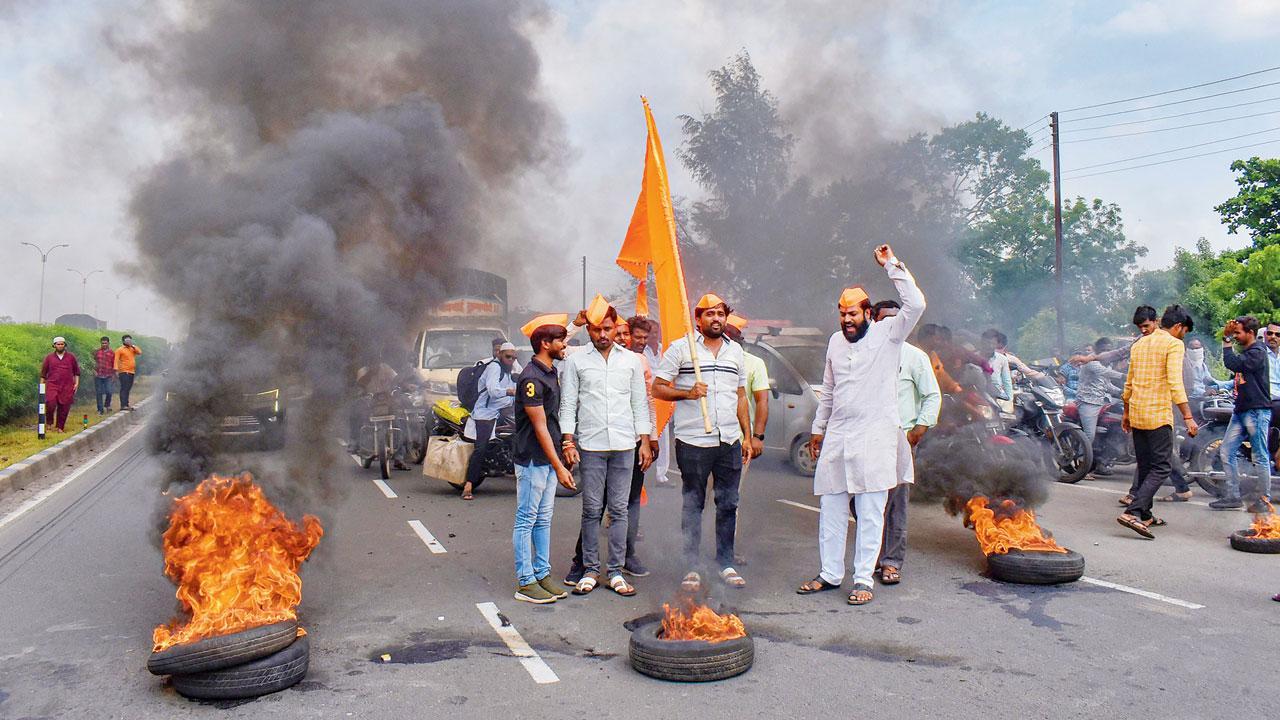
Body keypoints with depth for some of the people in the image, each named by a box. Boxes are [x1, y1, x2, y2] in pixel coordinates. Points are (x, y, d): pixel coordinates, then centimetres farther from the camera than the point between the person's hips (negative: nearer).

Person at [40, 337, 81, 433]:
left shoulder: (71, 356, 10)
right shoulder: (49, 357, 9)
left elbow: (76, 371, 16)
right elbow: (43, 373, 14)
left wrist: (76, 383, 7)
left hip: (67, 387, 1)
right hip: (52, 385, -1)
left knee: (64, 407, 0)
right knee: (50, 403, -18)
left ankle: (60, 427, 12)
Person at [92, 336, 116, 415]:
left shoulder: (112, 353, 5)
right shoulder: (97, 351, 6)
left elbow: (114, 364, 10)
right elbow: (93, 361, 12)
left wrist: (114, 374, 8)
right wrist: (94, 370, 0)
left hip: (108, 376, -1)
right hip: (98, 375, 1)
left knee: (108, 392, -11)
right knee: (99, 393, 3)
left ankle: (107, 405, 17)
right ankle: (100, 409, 12)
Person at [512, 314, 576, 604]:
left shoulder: (552, 372, 12)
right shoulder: (531, 378, -17)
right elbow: (540, 427, -19)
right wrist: (559, 467, -19)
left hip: (549, 458, 9)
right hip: (532, 459, -9)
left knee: (544, 518, 14)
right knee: (526, 520, -1)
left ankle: (542, 574, 22)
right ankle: (525, 583, 6)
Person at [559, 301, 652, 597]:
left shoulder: (632, 360, 10)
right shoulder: (575, 361, 4)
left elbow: (640, 403, 11)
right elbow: (568, 404, 3)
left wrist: (645, 441, 6)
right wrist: (568, 442, -5)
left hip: (624, 445, 2)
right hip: (590, 445, -1)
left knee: (619, 510, 4)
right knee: (592, 510, 2)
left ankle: (615, 572, 11)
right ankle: (590, 570, 12)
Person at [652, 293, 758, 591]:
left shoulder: (735, 351, 15)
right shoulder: (680, 348, 0)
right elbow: (658, 388, -2)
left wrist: (747, 436, 14)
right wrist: (688, 393, -17)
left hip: (730, 441, 4)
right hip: (693, 441, -4)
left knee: (728, 504, 8)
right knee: (692, 505, 3)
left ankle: (726, 564, 19)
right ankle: (691, 568, 10)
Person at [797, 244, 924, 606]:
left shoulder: (888, 334, -1)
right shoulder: (835, 341, 14)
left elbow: (915, 305, -18)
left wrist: (892, 265, -16)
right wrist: (818, 429, 22)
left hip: (875, 437, -5)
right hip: (837, 436, 5)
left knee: (870, 513, -1)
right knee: (831, 509, 9)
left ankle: (863, 580, 6)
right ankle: (830, 574, 20)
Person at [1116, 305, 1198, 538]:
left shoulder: (1138, 345, 16)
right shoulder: (1174, 344, -6)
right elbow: (1175, 383, -18)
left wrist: (1126, 413, 28)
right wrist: (1188, 417, -19)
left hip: (1136, 414, 8)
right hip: (1158, 414, -8)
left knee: (1145, 466, 15)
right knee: (1162, 467, -6)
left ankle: (1145, 515, 20)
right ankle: (1132, 512, -20)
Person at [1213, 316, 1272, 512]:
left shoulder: (1257, 352, -13)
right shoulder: (1245, 352, 16)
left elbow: (1232, 363, -24)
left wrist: (1227, 339, -15)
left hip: (1257, 411, -9)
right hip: (1241, 411, 9)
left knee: (1260, 458, 0)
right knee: (1227, 452, 6)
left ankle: (1263, 500, 8)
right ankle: (1232, 497, 11)